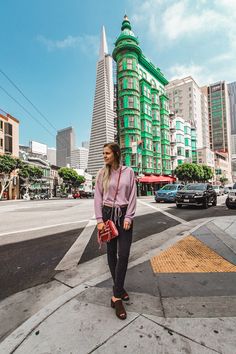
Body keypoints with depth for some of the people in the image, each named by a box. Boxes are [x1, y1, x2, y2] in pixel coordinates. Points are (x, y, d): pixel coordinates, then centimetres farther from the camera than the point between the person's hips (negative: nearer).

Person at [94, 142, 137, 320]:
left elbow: (132, 196, -1)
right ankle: (119, 288, 28)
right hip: (108, 214, 1)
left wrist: (128, 217, -9)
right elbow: (98, 197, 2)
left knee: (123, 255, -4)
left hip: (124, 215, -1)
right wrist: (99, 219, -5)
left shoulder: (128, 172, -1)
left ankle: (116, 296, 9)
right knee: (112, 253, 10)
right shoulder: (102, 173, 2)